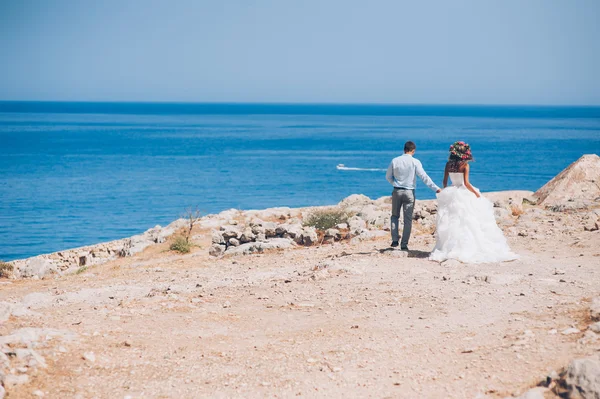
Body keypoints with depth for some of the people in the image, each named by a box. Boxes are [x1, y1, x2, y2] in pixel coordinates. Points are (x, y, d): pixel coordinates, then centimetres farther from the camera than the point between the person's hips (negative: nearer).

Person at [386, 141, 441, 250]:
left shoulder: (395, 161, -1)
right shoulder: (415, 162, -8)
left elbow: (388, 177, 6)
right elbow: (424, 177, -11)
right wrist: (436, 188, -8)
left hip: (397, 191, 2)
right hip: (409, 192, -2)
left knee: (395, 216, 18)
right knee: (408, 219, 6)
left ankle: (395, 240, 6)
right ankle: (404, 244, 5)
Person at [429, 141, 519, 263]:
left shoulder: (449, 164, 3)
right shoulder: (465, 165, -11)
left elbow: (444, 181, 7)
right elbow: (466, 183, -17)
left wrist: (446, 193, 22)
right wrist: (476, 193, -7)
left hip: (451, 193, 5)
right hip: (464, 194, -5)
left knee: (451, 223, 8)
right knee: (468, 223, -1)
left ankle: (448, 249, 5)